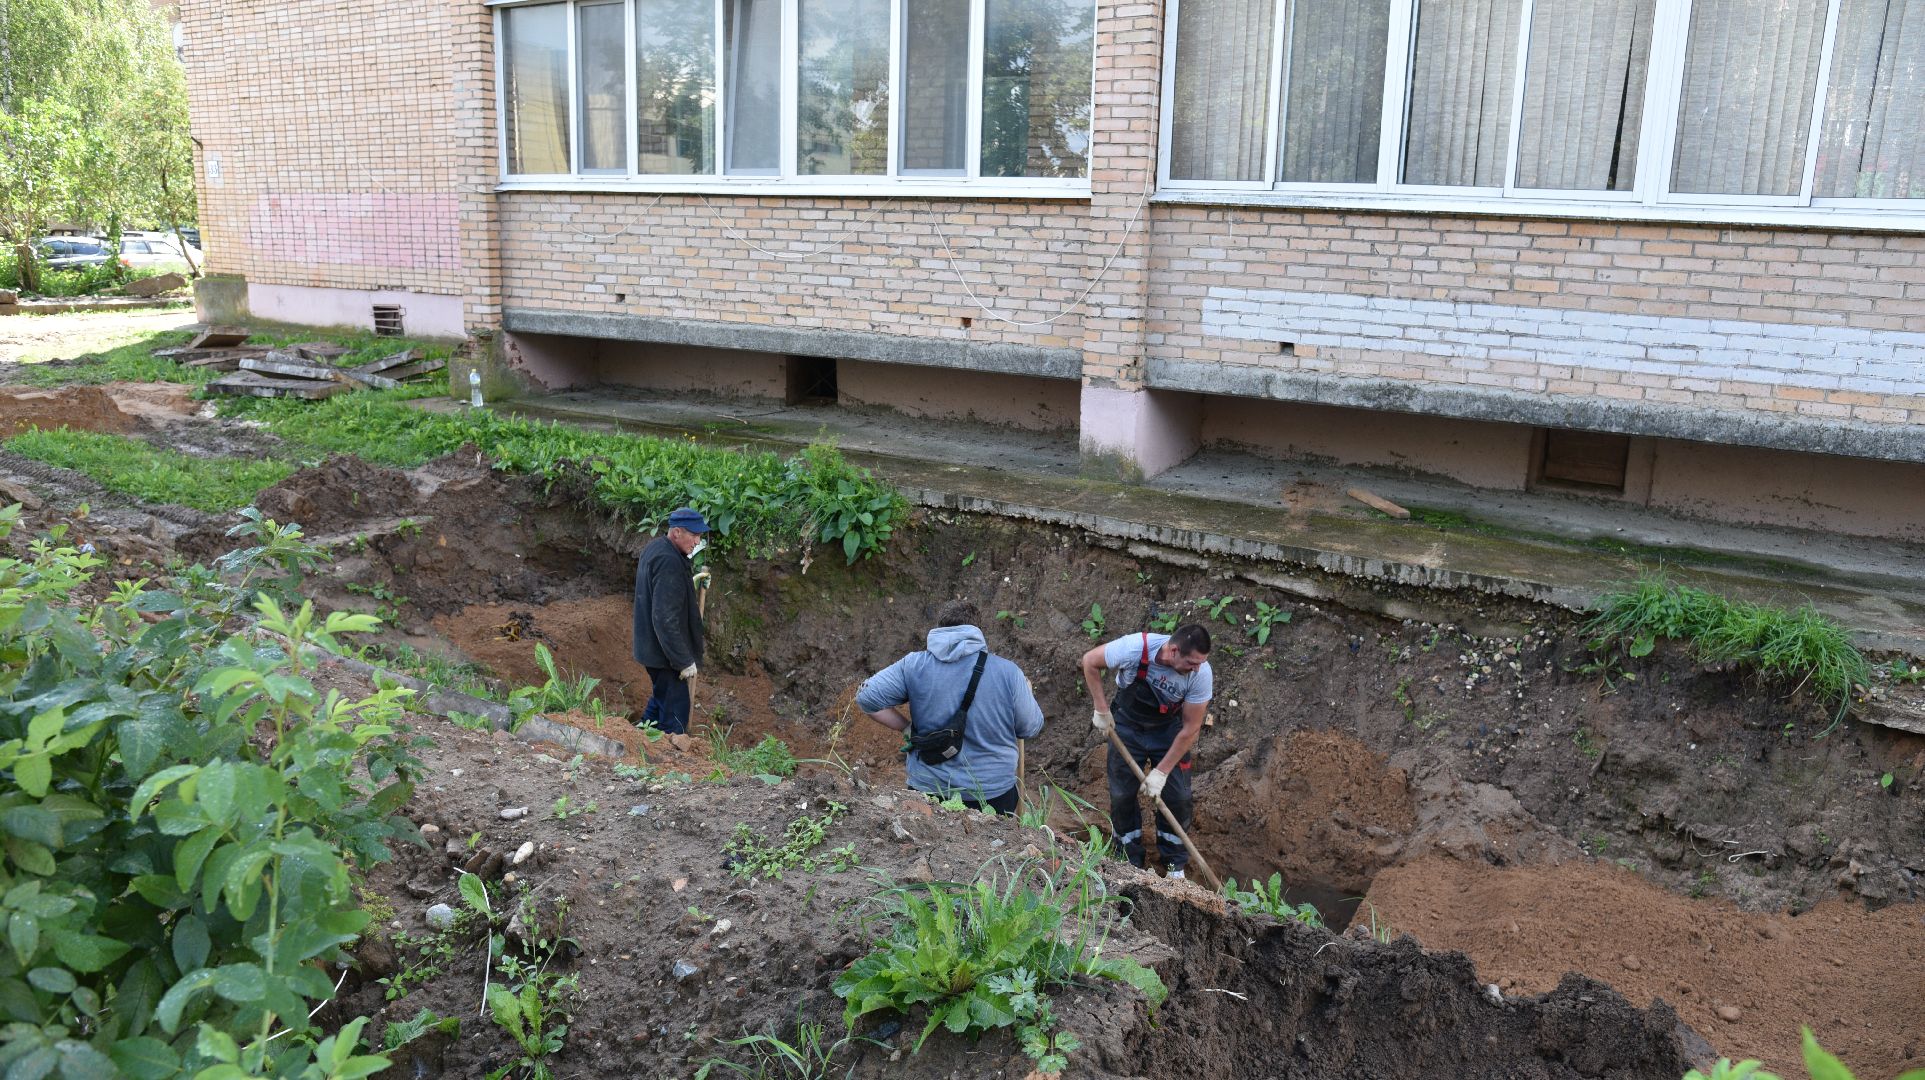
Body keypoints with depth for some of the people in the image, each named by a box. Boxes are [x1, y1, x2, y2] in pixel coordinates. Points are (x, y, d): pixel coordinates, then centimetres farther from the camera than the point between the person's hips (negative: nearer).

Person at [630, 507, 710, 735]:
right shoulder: (669, 562, -25)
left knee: (660, 700, 24)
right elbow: (666, 618, -28)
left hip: (651, 646, 11)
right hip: (664, 653, -11)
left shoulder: (655, 547, 8)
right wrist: (685, 661, -24)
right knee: (675, 712, -4)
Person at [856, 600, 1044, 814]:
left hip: (928, 789, 1)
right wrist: (1026, 691, 20)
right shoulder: (1007, 672, -9)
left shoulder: (914, 665, -6)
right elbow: (1032, 728, 0)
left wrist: (907, 728, 2)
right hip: (994, 795, -1)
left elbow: (866, 698, -8)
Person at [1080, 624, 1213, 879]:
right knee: (1122, 795, 3)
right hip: (1127, 726, 0)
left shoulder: (1201, 673, -30)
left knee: (1178, 797, -1)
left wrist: (1161, 772, -18)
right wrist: (1101, 710, -15)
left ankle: (1175, 865, 20)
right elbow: (1090, 661, -17)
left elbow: (1191, 729, -20)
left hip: (1169, 731, 1)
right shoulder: (1135, 648, -36)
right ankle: (1129, 862, 23)